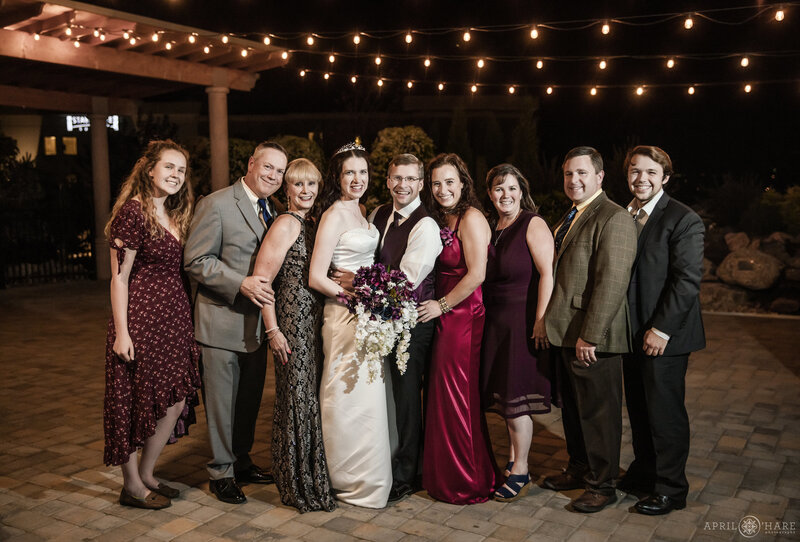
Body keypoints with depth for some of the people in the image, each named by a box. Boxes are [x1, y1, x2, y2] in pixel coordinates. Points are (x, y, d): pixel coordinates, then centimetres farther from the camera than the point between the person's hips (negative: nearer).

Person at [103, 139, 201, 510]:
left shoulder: (175, 215, 13)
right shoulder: (134, 212, -12)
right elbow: (119, 277, -14)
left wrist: (186, 317, 10)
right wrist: (121, 332, -17)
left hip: (173, 319, 8)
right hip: (141, 319, -8)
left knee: (176, 400, 10)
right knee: (137, 400, 3)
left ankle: (146, 474, 27)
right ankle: (132, 486, 19)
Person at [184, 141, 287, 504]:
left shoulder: (271, 210, 12)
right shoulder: (216, 205, -11)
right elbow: (195, 260, -16)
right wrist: (241, 284, -24)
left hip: (256, 321, 7)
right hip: (222, 319, -7)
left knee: (250, 398, 17)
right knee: (222, 401, 3)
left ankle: (241, 462, 33)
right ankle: (221, 472, 19)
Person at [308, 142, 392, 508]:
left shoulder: (359, 211, 12)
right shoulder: (335, 215, -13)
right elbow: (316, 277, -17)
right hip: (346, 315, -8)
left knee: (369, 394, 15)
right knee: (353, 398, 0)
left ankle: (368, 474, 30)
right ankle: (355, 481, 16)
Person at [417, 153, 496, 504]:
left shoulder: (471, 218, -13)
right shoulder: (441, 220, 14)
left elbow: (476, 274, -20)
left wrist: (441, 305, -13)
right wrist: (438, 307, 4)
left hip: (464, 317, -8)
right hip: (445, 317, 8)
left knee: (458, 396, 0)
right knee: (443, 394, 13)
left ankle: (468, 483, 16)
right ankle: (446, 475, 28)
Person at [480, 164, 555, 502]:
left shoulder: (533, 225, -9)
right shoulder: (488, 227, 11)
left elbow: (548, 274, -15)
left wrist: (541, 321, -21)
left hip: (523, 320, -7)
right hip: (495, 322, 7)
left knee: (516, 396, -3)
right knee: (503, 394, 12)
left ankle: (520, 473, 10)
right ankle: (512, 459, 27)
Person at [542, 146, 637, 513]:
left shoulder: (614, 219, -15)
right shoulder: (570, 218, 16)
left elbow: (611, 284, -21)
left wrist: (589, 336, -22)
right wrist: (553, 326, 12)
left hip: (592, 338, -9)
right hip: (565, 334, 9)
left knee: (599, 412, 5)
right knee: (573, 409, 20)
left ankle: (602, 485, 20)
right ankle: (578, 470, 36)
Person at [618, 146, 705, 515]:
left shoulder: (684, 220, -11)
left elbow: (687, 280, -16)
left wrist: (661, 329, -18)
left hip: (664, 336, -7)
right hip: (631, 333, 7)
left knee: (665, 413, 3)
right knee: (638, 409, 17)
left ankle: (671, 489, 18)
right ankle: (644, 473, 33)